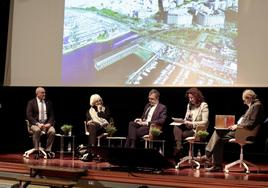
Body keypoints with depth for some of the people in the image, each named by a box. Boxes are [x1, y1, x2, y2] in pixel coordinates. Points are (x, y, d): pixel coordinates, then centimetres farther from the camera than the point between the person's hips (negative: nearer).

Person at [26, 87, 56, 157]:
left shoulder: (48, 103, 12)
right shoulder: (31, 102, 3)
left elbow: (52, 115, 11)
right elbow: (29, 116, -5)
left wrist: (49, 123, -10)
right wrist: (37, 124, -18)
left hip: (46, 124, 3)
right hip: (35, 124, -3)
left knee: (52, 131, -29)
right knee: (37, 130, -37)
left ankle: (48, 150, -19)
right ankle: (36, 150, -28)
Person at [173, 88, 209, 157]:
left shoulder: (203, 105, -5)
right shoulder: (189, 105, 16)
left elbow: (204, 122, -11)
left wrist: (191, 123, -19)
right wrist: (183, 121, -8)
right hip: (188, 127, 6)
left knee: (182, 134, -28)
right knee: (176, 127, -25)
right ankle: (178, 147, -38)